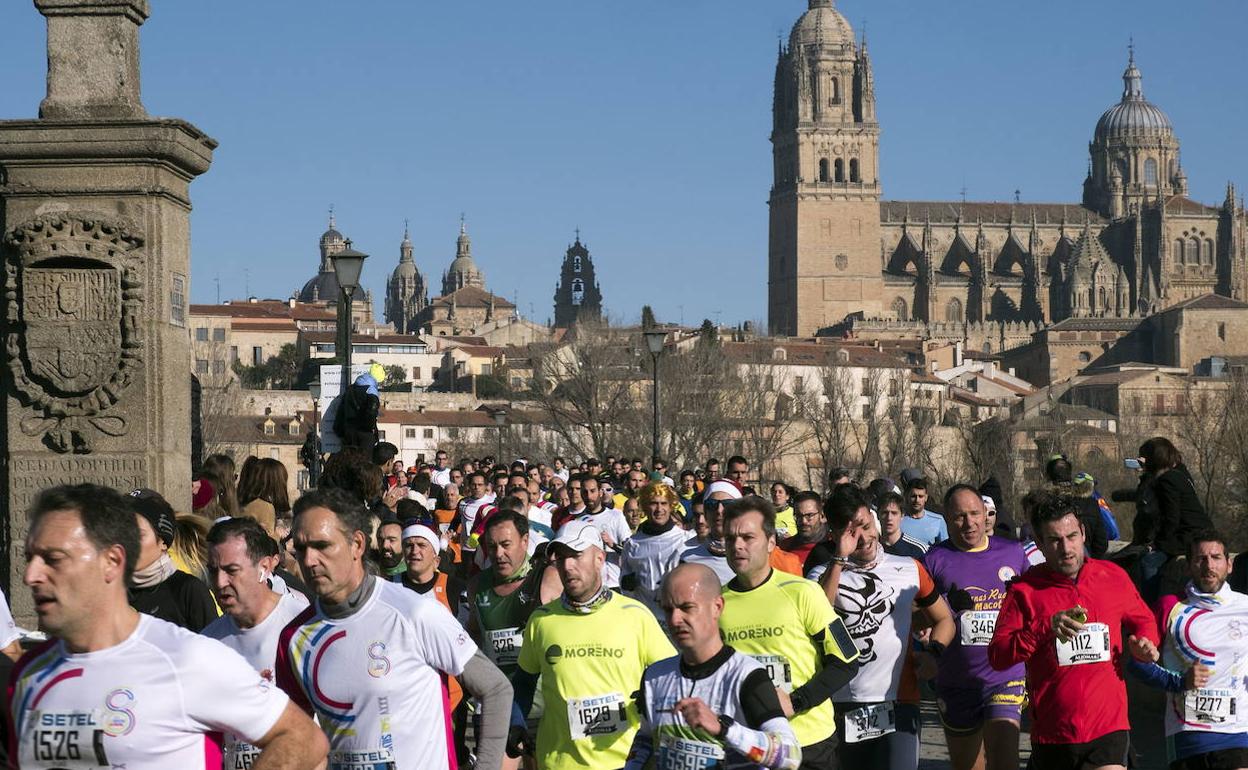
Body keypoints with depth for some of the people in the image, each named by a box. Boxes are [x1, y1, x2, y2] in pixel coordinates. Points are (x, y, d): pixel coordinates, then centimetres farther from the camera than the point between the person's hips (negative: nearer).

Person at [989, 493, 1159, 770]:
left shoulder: (1114, 577, 4)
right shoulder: (1025, 589, -3)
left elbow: (1143, 621, 23)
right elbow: (997, 656, -9)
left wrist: (1143, 643, 1)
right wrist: (1047, 627, -20)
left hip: (1109, 729, 0)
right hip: (1052, 734, 0)